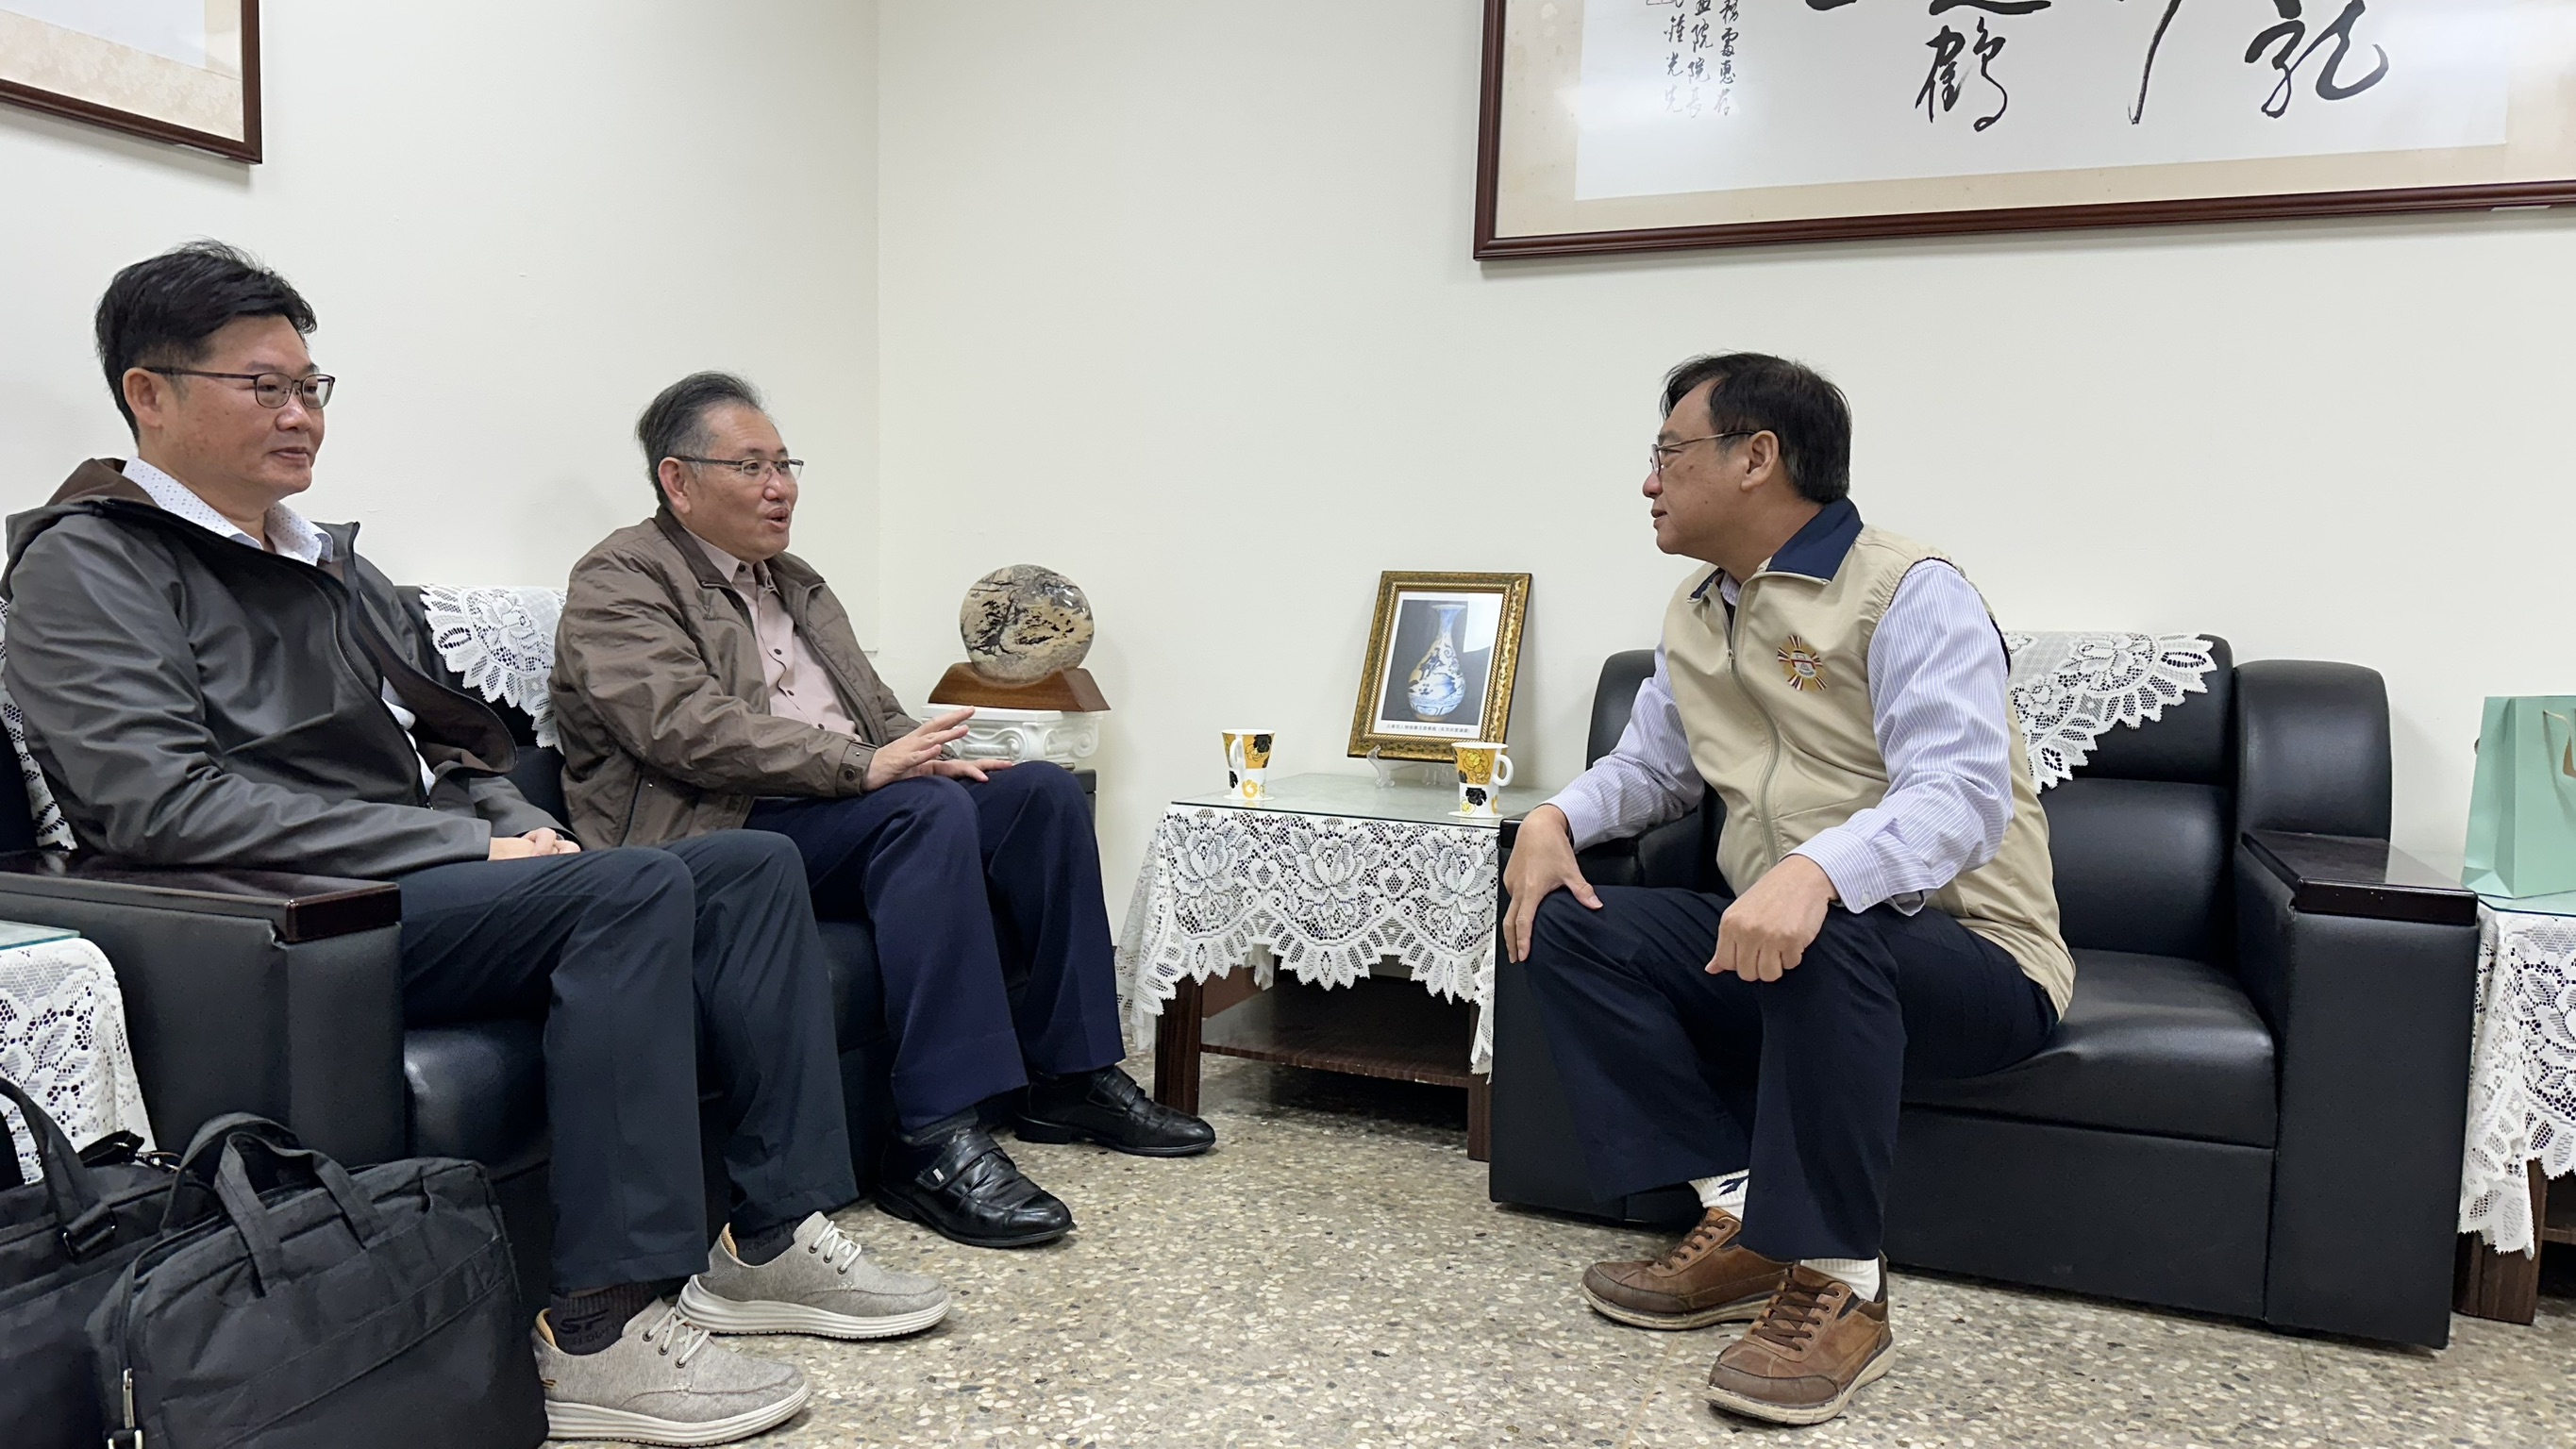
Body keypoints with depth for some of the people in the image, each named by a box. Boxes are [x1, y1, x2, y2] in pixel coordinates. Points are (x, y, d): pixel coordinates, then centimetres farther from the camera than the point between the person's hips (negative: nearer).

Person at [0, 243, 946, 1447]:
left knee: (751, 866, -5)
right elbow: (165, 803, -17)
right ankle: (601, 1331, -27)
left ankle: (771, 1237, -7)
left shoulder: (329, 561, 23)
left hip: (449, 883, 9)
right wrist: (472, 850, -20)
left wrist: (524, 832, 1)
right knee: (635, 888, -30)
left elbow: (450, 748, 24)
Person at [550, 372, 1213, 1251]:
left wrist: (921, 751, -3)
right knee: (930, 810, -32)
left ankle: (1067, 1076, -2)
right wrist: (863, 765, -26)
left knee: (1044, 792, -7)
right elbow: (690, 728, -18)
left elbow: (876, 712, 22)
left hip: (850, 806, 9)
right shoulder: (619, 581, -2)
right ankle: (935, 1143, -35)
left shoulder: (795, 583, 25)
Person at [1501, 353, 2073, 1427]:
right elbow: (1651, 766, 22)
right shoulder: (1696, 614, 12)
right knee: (1569, 927, -8)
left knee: (1822, 943, -39)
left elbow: (1963, 793, -26)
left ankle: (1836, 1282, -22)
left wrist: (1817, 873, -45)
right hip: (1774, 947, 8)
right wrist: (1557, 818, -1)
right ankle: (1742, 1219, -13)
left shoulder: (1908, 593, -13)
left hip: (1970, 956, -7)